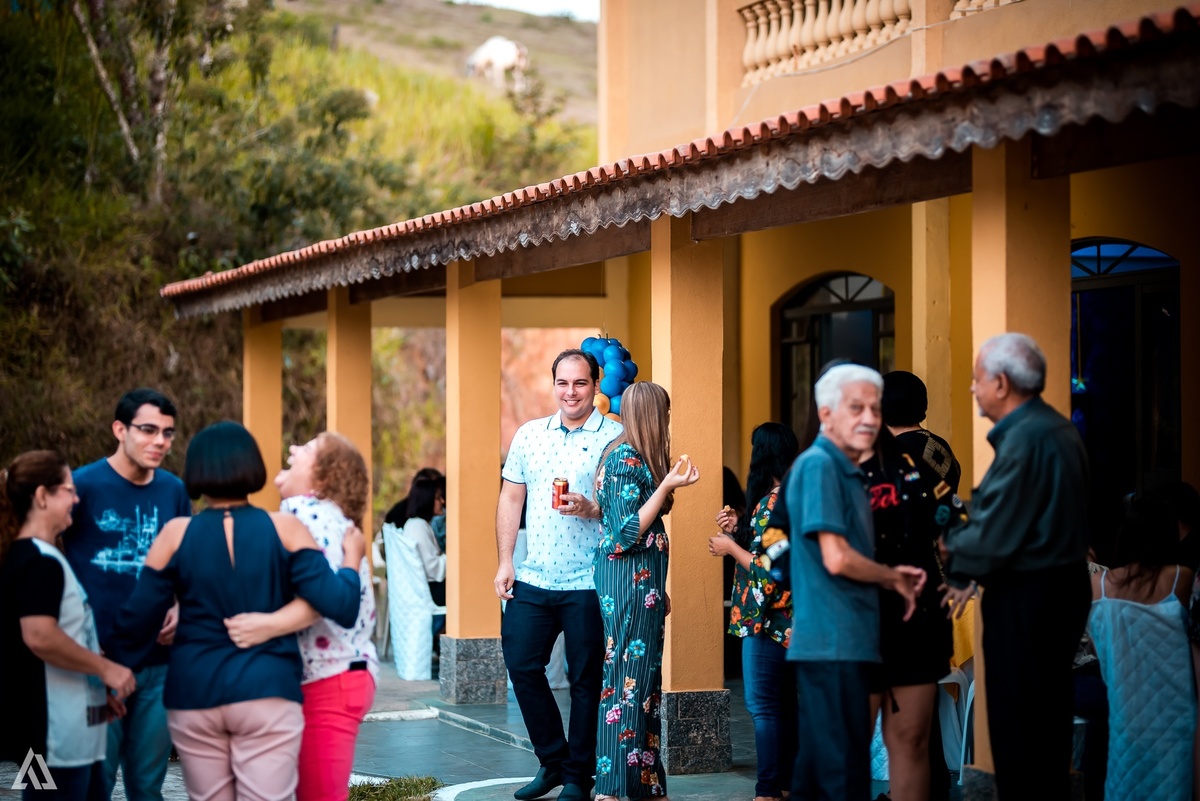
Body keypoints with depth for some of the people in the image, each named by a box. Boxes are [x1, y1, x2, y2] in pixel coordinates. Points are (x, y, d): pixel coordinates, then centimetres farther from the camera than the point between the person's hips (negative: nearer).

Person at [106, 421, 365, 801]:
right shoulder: (284, 528, -3)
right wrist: (352, 557, 10)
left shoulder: (177, 533, 0)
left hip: (194, 696, 2)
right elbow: (340, 607, -9)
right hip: (267, 694, -2)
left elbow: (137, 620, 2)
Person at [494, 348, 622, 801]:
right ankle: (552, 761, 20)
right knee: (521, 665, 4)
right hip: (531, 578, 4)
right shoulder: (529, 435, 11)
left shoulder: (615, 438, -3)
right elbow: (511, 498, 13)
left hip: (587, 583, -4)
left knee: (585, 679, 1)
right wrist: (505, 561, 6)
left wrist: (592, 510, -23)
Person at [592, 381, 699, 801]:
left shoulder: (631, 456, 15)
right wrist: (668, 486, -21)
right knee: (629, 677, -8)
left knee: (643, 677, 11)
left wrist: (659, 589, 22)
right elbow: (629, 533, -19)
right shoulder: (627, 459, -14)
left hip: (640, 581, 10)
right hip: (631, 580, -10)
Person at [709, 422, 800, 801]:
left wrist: (731, 547, -10)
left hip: (767, 621, -10)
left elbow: (771, 569, -21)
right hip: (788, 621, 10)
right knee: (785, 705, 13)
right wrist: (740, 529, 10)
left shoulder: (773, 504, -17)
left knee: (764, 706, -6)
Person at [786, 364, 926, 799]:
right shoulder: (818, 465, -12)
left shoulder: (849, 472, 17)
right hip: (833, 642, -10)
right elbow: (836, 558, -20)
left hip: (845, 641, 10)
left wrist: (894, 577, 4)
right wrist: (894, 578, -3)